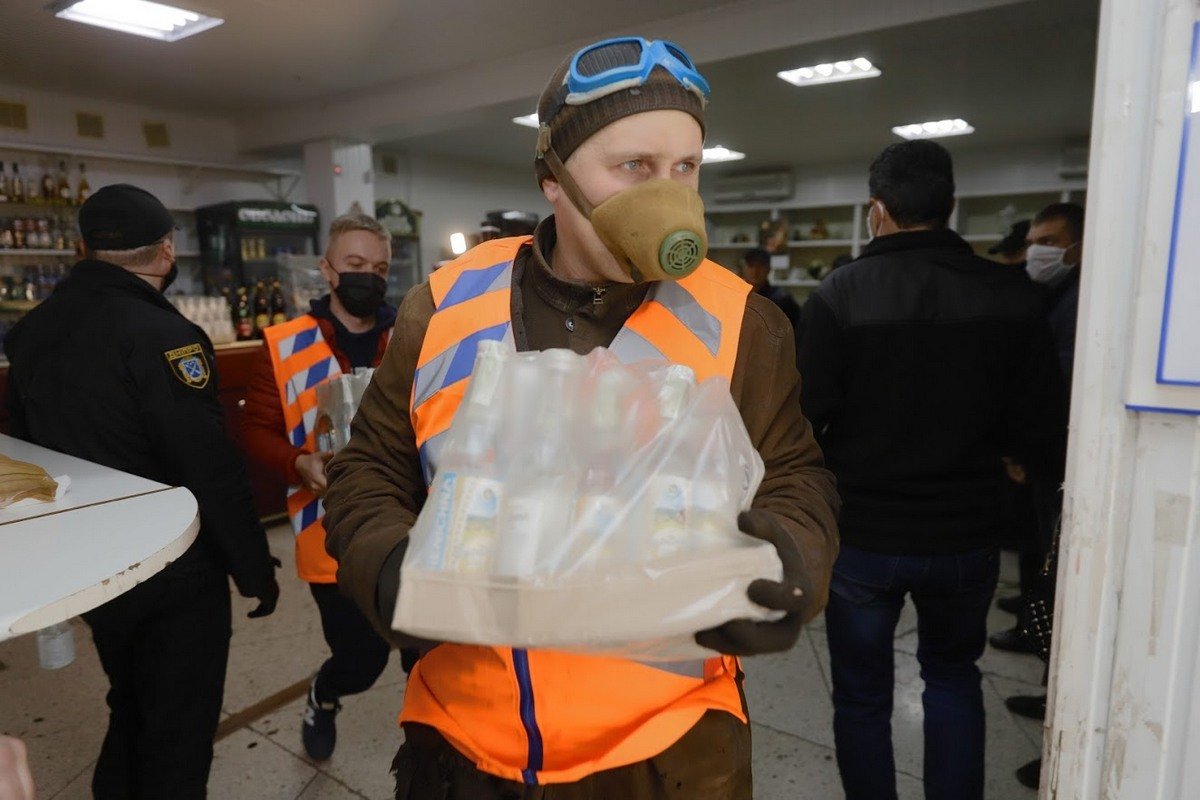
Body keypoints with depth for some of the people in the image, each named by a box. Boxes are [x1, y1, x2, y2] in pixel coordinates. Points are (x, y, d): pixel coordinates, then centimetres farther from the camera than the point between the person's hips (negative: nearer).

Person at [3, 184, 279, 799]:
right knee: (179, 728, 11)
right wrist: (256, 571, -15)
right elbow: (212, 471, -25)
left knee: (129, 708, 27)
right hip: (174, 574, -7)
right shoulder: (161, 335, -23)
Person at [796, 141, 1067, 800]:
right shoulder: (1011, 297, -7)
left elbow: (806, 419, -15)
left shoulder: (839, 295, -14)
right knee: (953, 677, 27)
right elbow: (1041, 432, -3)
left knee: (862, 695, 16)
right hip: (965, 536, 3)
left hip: (862, 534, -2)